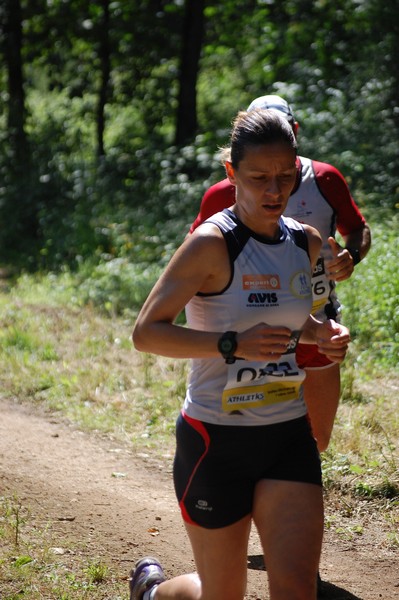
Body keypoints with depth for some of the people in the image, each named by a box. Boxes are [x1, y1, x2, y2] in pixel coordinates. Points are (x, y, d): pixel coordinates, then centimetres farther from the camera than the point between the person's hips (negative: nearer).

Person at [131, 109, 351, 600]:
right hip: (216, 439, -5)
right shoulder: (212, 244, -15)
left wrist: (322, 334, 2)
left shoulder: (306, 242, 5)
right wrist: (233, 344, -30)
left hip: (289, 436, 5)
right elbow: (146, 333, -18)